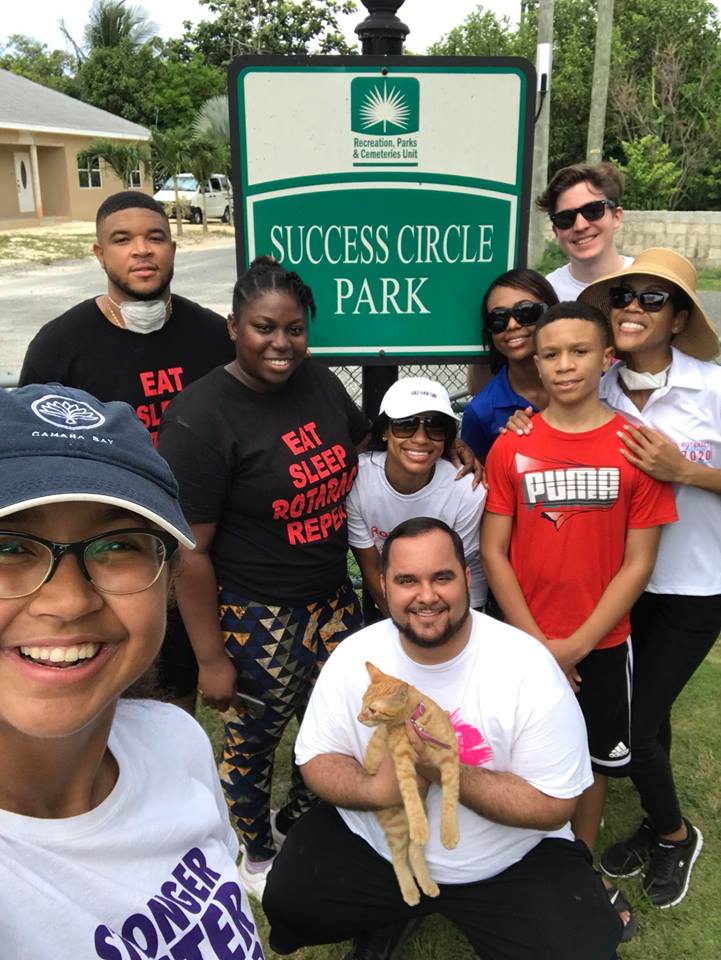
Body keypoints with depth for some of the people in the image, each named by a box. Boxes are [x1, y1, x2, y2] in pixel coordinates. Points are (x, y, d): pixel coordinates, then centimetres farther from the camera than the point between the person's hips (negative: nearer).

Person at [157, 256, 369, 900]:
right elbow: (190, 549, -18)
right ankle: (258, 854, 45)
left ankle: (296, 824, 49)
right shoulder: (200, 417, -20)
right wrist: (211, 657, -15)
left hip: (333, 599, 6)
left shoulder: (318, 381, 0)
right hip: (257, 620, -6)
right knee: (254, 742, 15)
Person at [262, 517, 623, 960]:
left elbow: (555, 805, -18)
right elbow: (317, 758, -4)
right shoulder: (355, 656, -12)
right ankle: (388, 917, 19)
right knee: (287, 902, -11)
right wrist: (374, 789, -26)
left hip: (512, 865, -2)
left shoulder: (529, 666, -22)